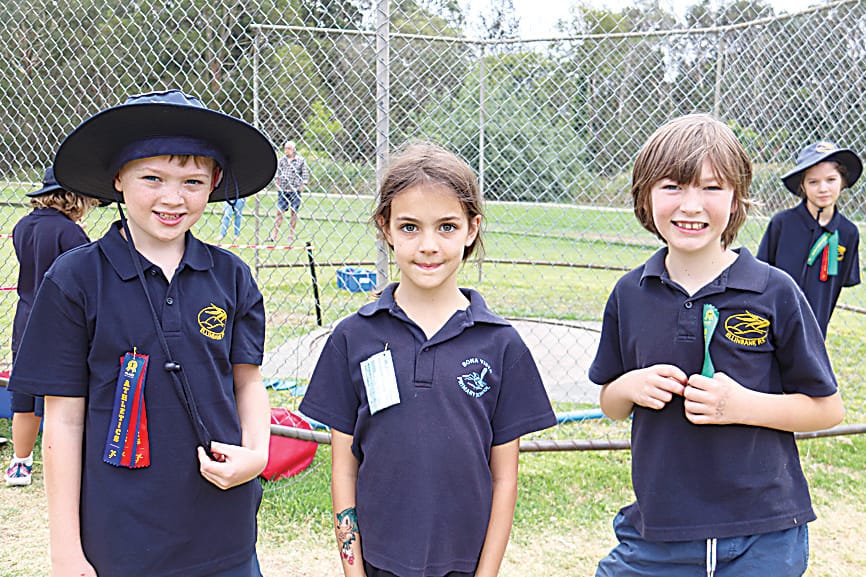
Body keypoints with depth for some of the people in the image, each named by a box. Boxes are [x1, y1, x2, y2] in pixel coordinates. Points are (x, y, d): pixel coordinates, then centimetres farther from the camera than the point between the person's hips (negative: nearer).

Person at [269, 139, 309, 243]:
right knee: (279, 211, 0)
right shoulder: (281, 160, 8)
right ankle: (274, 235, 3)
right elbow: (278, 174, 15)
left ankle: (291, 235, 12)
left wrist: (302, 186, -5)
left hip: (295, 190, -2)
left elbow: (305, 174, 1)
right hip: (283, 190, 2)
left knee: (294, 212, 3)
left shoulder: (300, 160, -1)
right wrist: (277, 185, 8)